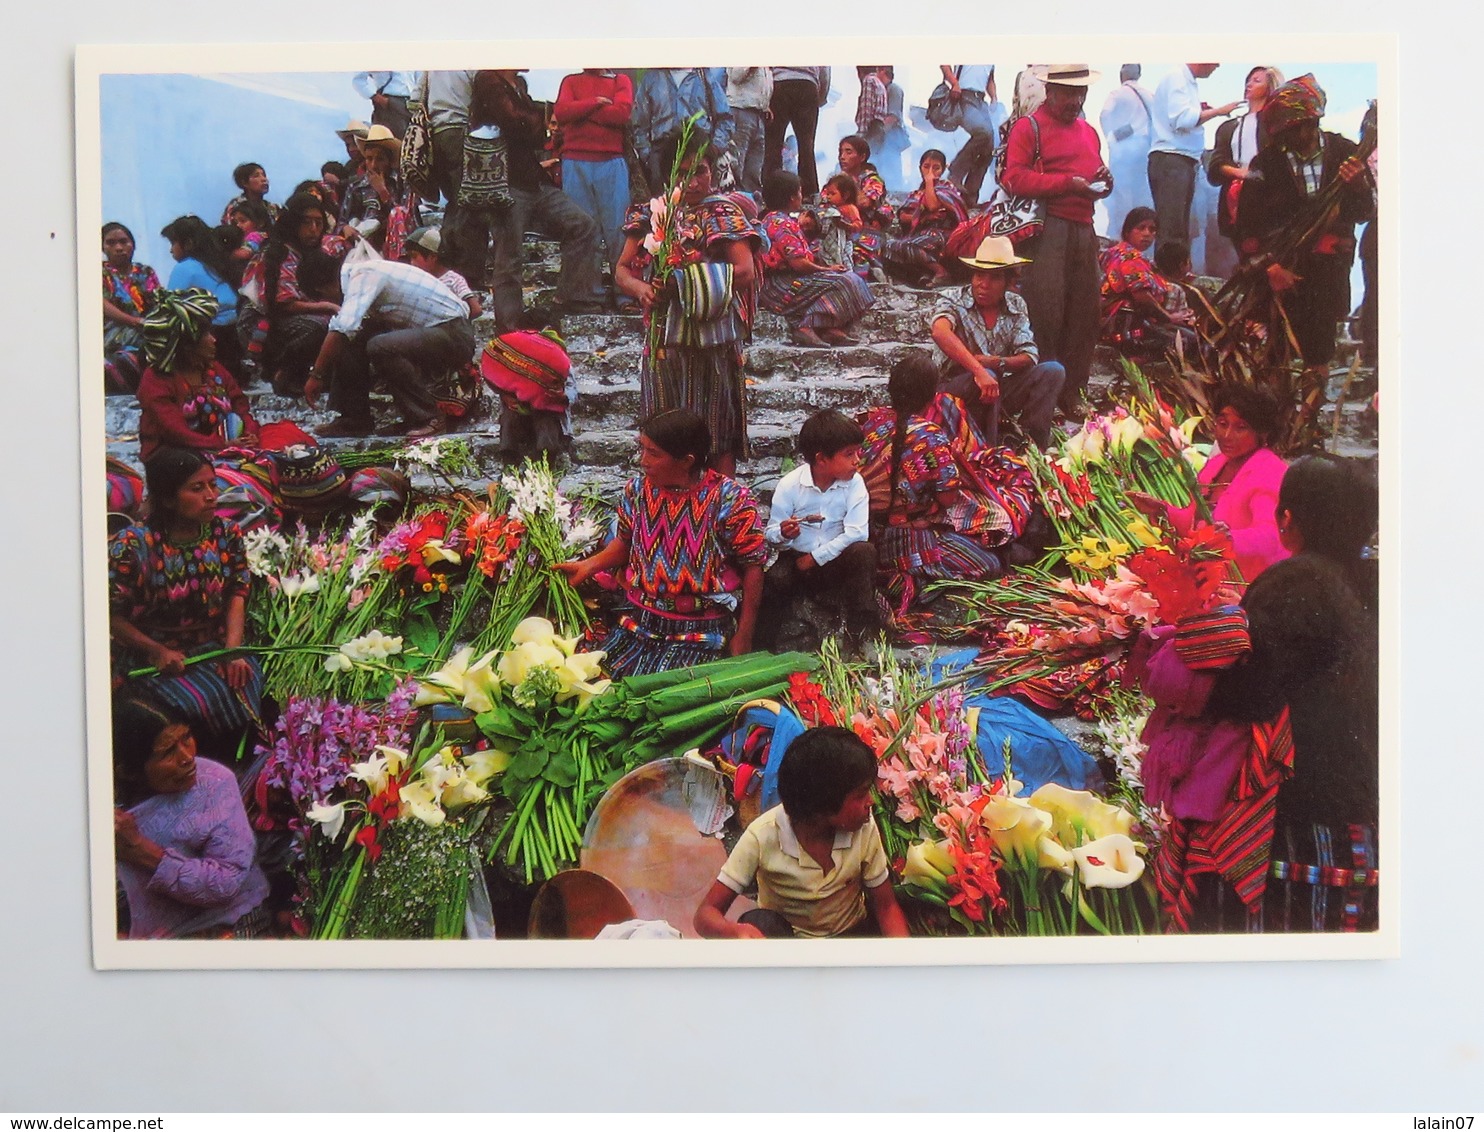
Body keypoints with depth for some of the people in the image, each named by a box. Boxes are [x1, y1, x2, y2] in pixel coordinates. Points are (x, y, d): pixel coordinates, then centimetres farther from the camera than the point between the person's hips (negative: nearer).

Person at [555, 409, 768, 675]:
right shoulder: (637, 489, 1)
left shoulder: (730, 501, -14)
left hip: (700, 633, -4)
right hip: (640, 622, 4)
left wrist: (743, 638, -6)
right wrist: (588, 566, 1)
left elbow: (753, 567, -7)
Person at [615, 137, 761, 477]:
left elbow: (745, 271, -12)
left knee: (718, 425, 0)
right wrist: (639, 288, -11)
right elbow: (622, 269, 13)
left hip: (714, 335, -3)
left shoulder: (724, 213, 1)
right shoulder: (652, 214, 12)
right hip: (664, 338, 4)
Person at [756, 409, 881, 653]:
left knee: (864, 552, -29)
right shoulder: (789, 485, -10)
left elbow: (857, 532, -18)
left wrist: (817, 557, -19)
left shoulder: (854, 483, -9)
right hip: (796, 559, -1)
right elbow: (772, 534, -6)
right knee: (773, 580, -32)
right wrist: (783, 534, -30)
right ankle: (762, 647, -12)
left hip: (835, 560, 1)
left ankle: (857, 638, -20)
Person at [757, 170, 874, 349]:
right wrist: (827, 269, -7)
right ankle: (807, 327, -22)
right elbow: (798, 263, -22)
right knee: (842, 283, -15)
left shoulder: (771, 219, 18)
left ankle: (831, 329, -10)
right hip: (781, 286, -11)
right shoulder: (783, 224, -15)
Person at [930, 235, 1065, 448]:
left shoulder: (1016, 306, 4)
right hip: (953, 392, -5)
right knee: (986, 378, -36)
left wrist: (998, 363, -27)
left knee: (1053, 371, -12)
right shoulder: (953, 302, -12)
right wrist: (980, 371, -47)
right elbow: (940, 332, -37)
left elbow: (1030, 357, -5)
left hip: (997, 392, 5)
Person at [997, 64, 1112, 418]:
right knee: (1046, 315, -9)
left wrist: (1103, 181, 11)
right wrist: (1068, 183, -17)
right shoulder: (1029, 127, 0)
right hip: (1047, 227, -7)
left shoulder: (1088, 131, 23)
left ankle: (1072, 393, 15)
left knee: (1084, 314, 7)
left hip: (1084, 228, 7)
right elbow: (1014, 178, -13)